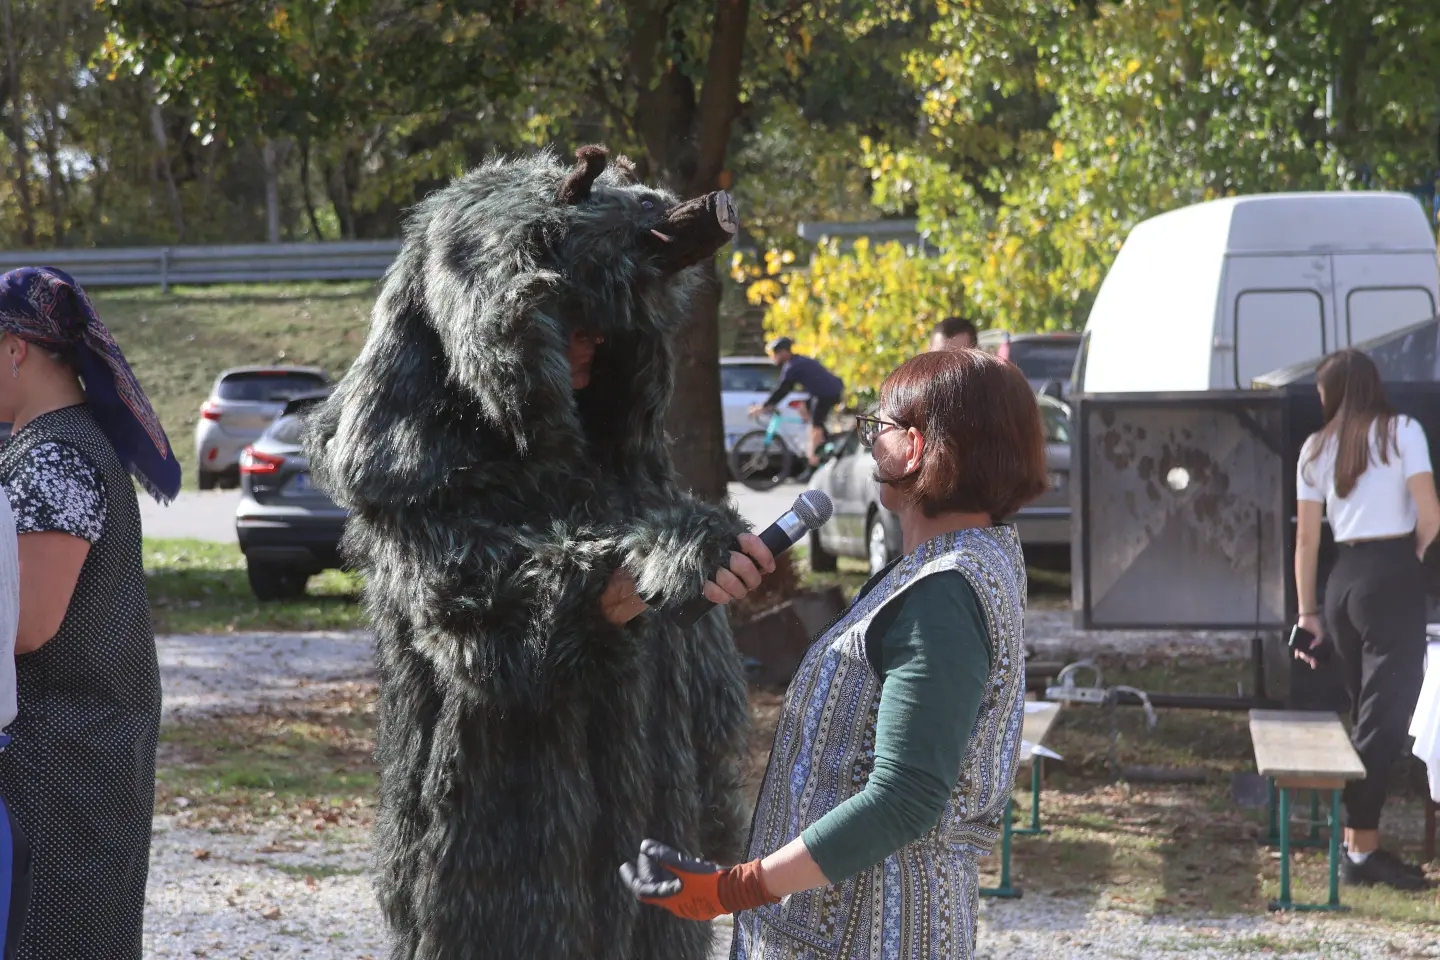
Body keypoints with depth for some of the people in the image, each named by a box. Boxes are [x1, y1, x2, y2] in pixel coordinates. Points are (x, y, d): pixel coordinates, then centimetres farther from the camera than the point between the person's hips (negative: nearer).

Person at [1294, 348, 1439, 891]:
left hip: (1343, 580, 5)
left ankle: (1358, 840, 15)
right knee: (1386, 716, -4)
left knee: (1365, 714, 14)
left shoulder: (1316, 449, 10)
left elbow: (1307, 539, 11)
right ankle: (1361, 851, -8)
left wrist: (1307, 611, 16)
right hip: (1391, 579, -5)